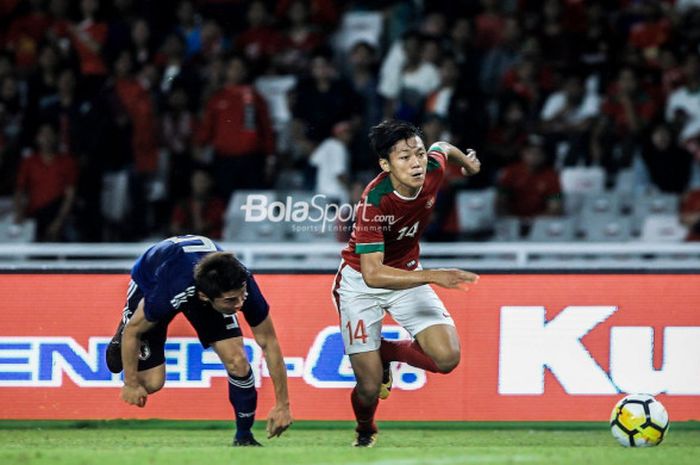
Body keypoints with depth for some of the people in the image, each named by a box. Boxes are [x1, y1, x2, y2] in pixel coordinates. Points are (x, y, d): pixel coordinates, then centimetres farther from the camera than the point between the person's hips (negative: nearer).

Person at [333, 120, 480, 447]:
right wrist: (432, 276, -46)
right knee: (370, 388, -7)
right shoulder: (374, 202, -34)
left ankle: (385, 352, 15)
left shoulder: (433, 171, -18)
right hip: (359, 282, -5)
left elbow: (442, 147, 8)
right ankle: (365, 433, 31)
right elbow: (372, 274, -38)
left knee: (447, 357, -17)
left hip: (407, 273, 5)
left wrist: (466, 160, 31)